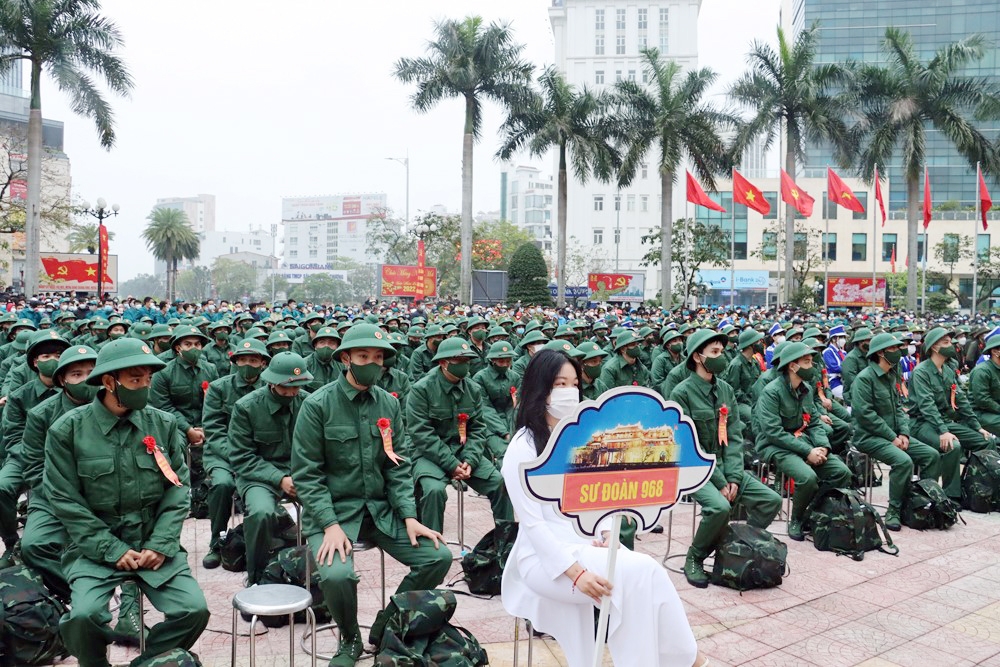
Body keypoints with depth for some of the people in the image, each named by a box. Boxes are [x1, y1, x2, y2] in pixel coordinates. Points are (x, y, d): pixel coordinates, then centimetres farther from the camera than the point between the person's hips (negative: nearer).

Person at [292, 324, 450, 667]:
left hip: (381, 508, 5)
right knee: (337, 575, -30)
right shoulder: (317, 405, -9)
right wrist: (331, 525, -20)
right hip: (333, 509, -4)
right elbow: (306, 474, -11)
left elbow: (399, 466, 5)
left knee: (438, 556, -11)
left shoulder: (389, 404, 5)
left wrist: (409, 516, -7)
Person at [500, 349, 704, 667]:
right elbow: (532, 523, -15)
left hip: (589, 546, 6)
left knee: (645, 573, -22)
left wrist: (604, 535, -8)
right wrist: (575, 571, -24)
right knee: (640, 571, -25)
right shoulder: (523, 448, -10)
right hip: (546, 557, -6)